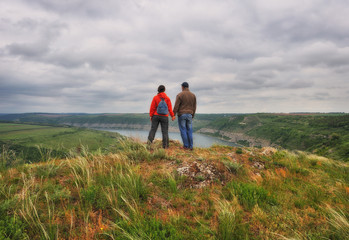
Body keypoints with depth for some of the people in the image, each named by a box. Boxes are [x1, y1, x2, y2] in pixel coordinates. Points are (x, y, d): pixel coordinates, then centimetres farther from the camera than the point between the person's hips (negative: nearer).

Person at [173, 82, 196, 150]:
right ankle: (190, 146, 7)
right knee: (189, 130, 7)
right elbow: (194, 107, 9)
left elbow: (176, 106, -10)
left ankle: (186, 146, 3)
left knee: (183, 130, 2)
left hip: (181, 114, -3)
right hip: (189, 115, 4)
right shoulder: (193, 95, 6)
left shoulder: (179, 95, -7)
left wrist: (173, 115, -4)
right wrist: (192, 116, 18)